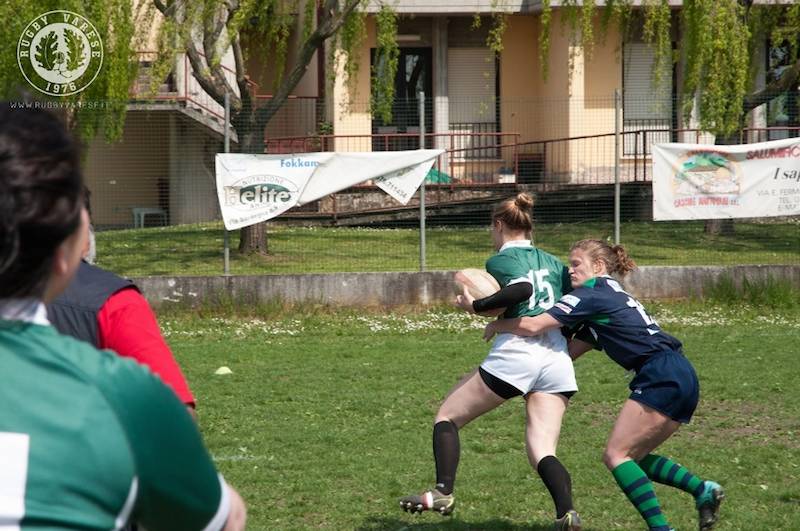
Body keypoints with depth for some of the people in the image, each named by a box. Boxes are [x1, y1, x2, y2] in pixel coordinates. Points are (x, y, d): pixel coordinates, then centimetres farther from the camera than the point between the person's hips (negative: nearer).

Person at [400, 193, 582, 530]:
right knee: (542, 452, 0)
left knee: (447, 416, 12)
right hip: (558, 362, 5)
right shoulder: (552, 262, 21)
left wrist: (476, 306, -11)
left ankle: (442, 493, -4)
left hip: (515, 354, -5)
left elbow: (522, 289, -17)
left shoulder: (500, 260, 3)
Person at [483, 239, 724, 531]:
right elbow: (569, 350, 25)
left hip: (662, 376, -10)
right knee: (633, 457, 15)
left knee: (616, 455, -8)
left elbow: (533, 325, -9)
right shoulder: (610, 296, 26)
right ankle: (702, 490, 3)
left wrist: (498, 326, 7)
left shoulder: (592, 294, -3)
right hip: (683, 378, 10)